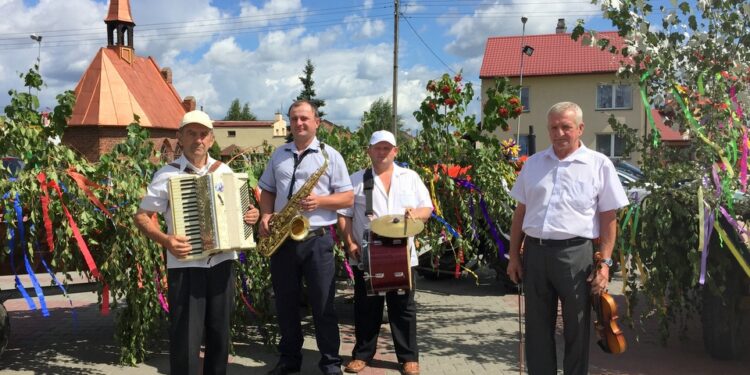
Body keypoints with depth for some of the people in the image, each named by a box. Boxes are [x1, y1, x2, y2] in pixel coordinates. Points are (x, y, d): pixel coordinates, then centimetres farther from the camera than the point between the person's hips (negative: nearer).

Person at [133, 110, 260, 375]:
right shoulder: (167, 175, -4)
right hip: (185, 265, -4)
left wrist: (251, 215, -4)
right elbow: (141, 217, -1)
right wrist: (165, 240, -18)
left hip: (222, 262, 4)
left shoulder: (225, 171, 7)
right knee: (186, 340, -1)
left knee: (220, 334, 14)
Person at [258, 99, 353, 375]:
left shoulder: (330, 155, 1)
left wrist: (320, 201, -18)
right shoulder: (278, 155, 13)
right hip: (282, 239, 4)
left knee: (323, 304, 1)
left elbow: (348, 198, -2)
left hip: (317, 239, -4)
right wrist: (265, 216, -2)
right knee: (285, 302, 12)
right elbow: (267, 191, 17)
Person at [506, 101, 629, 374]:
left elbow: (608, 219, -1)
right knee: (537, 329, 12)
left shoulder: (599, 164, 0)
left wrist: (605, 263, -7)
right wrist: (514, 256, 10)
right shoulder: (533, 163, 10)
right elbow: (520, 213, 13)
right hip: (534, 252, 3)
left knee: (576, 330, 9)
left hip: (576, 253, -3)